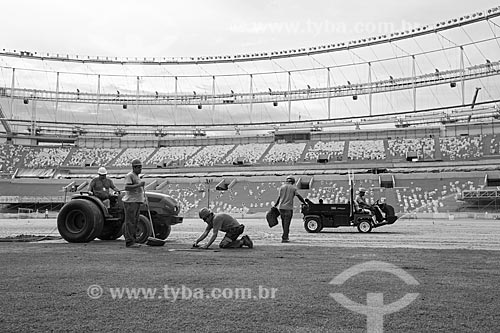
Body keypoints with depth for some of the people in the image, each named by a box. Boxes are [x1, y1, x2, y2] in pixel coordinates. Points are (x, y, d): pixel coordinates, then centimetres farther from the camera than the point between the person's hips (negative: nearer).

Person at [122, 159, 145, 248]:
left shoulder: (137, 176, 20)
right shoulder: (129, 175, -10)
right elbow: (127, 187, -22)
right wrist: (139, 185, -24)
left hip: (136, 202, 10)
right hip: (130, 201, -10)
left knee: (134, 223, 11)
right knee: (130, 222, -9)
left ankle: (132, 241, 16)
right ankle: (129, 242, -9)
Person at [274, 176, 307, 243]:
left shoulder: (281, 187, 6)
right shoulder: (293, 188, 1)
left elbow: (279, 198, 2)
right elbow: (299, 197, -3)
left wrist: (275, 206, 8)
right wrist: (305, 203, 5)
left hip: (281, 207, 3)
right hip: (289, 208, -3)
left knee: (284, 222, 14)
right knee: (287, 223, -1)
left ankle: (286, 236, 19)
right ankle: (284, 238, -4)